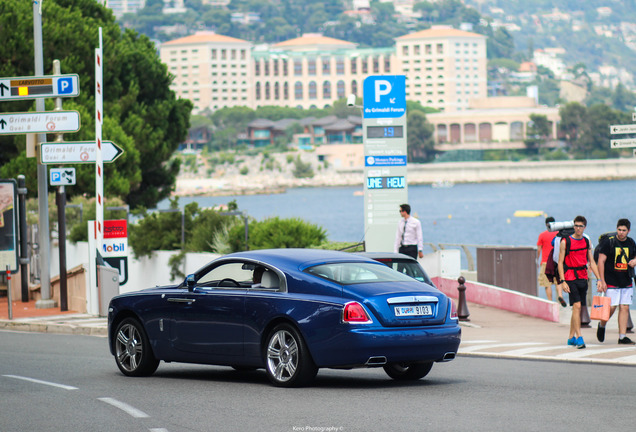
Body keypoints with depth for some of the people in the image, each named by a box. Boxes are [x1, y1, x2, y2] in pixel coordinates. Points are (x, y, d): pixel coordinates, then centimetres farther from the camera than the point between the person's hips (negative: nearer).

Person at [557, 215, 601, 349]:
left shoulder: (587, 242, 11)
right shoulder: (565, 242, -3)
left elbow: (591, 262, 14)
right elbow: (560, 262, -4)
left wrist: (598, 279, 5)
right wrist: (563, 281, -13)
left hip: (583, 278, 5)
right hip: (570, 278, -5)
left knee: (578, 308, 9)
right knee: (577, 306, -16)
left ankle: (571, 337, 20)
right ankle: (579, 338, -19)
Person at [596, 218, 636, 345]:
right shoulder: (608, 242, -7)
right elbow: (601, 261, -8)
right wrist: (602, 281, -14)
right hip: (611, 281, -5)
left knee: (624, 308, 1)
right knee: (611, 307, -7)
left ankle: (622, 337, 4)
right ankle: (602, 325, 22)